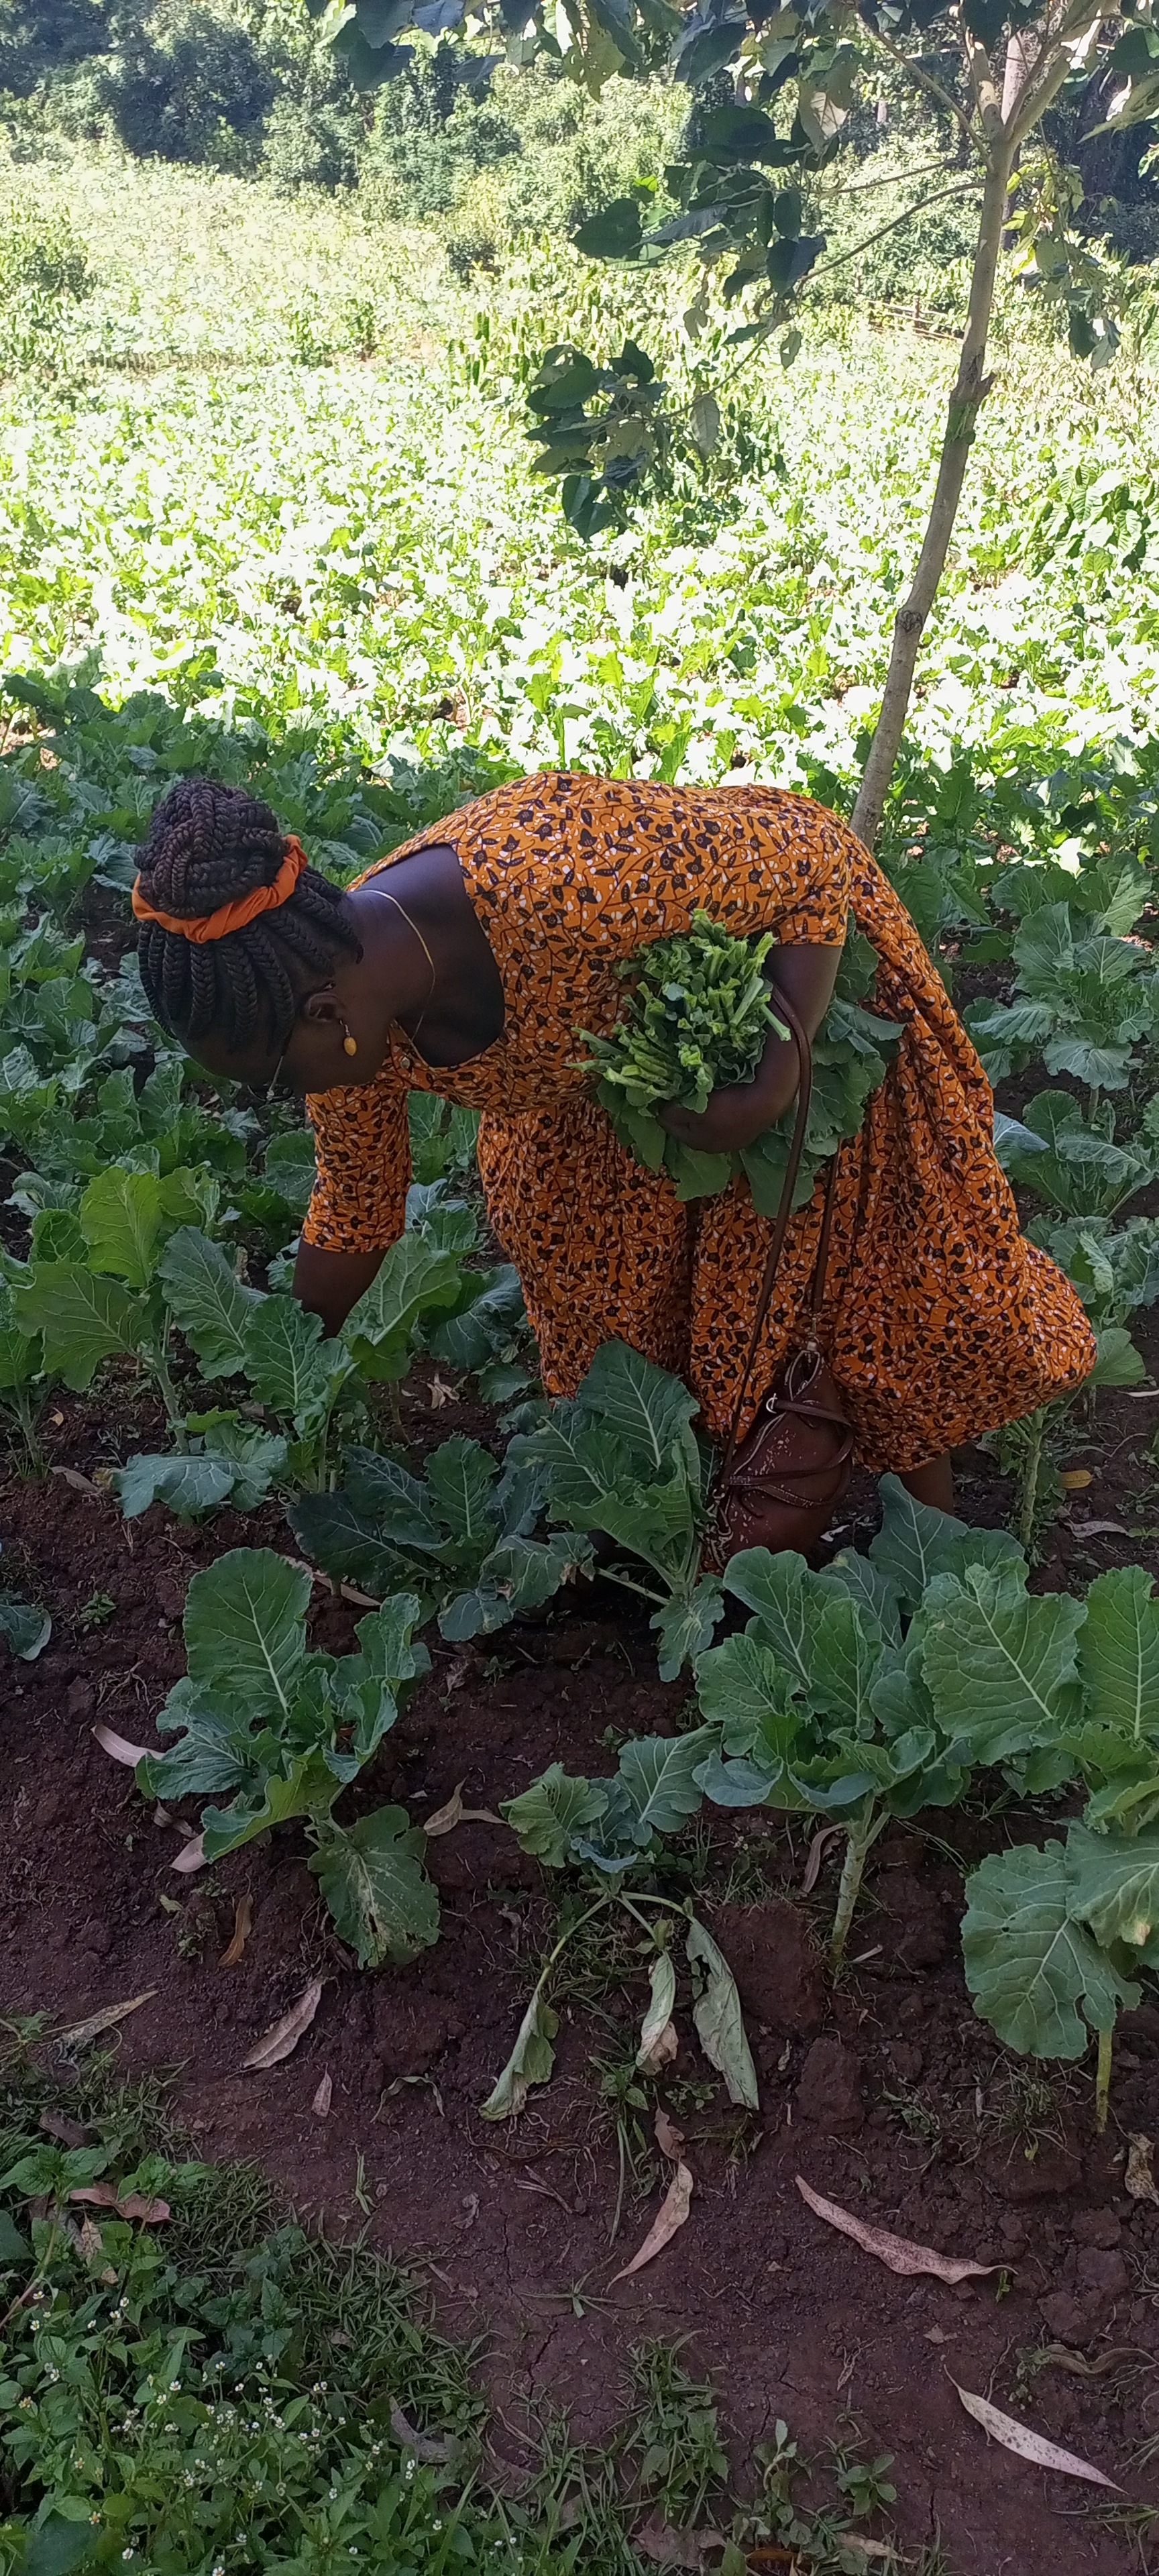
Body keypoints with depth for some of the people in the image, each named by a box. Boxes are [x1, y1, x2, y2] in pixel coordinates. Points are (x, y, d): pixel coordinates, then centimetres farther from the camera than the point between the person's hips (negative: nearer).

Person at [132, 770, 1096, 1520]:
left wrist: (778, 1083, -37)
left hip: (800, 974, -5)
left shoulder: (556, 880, -46)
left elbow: (813, 860, -31)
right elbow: (355, 1212, -4)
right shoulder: (344, 1002, -22)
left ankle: (925, 1475, 26)